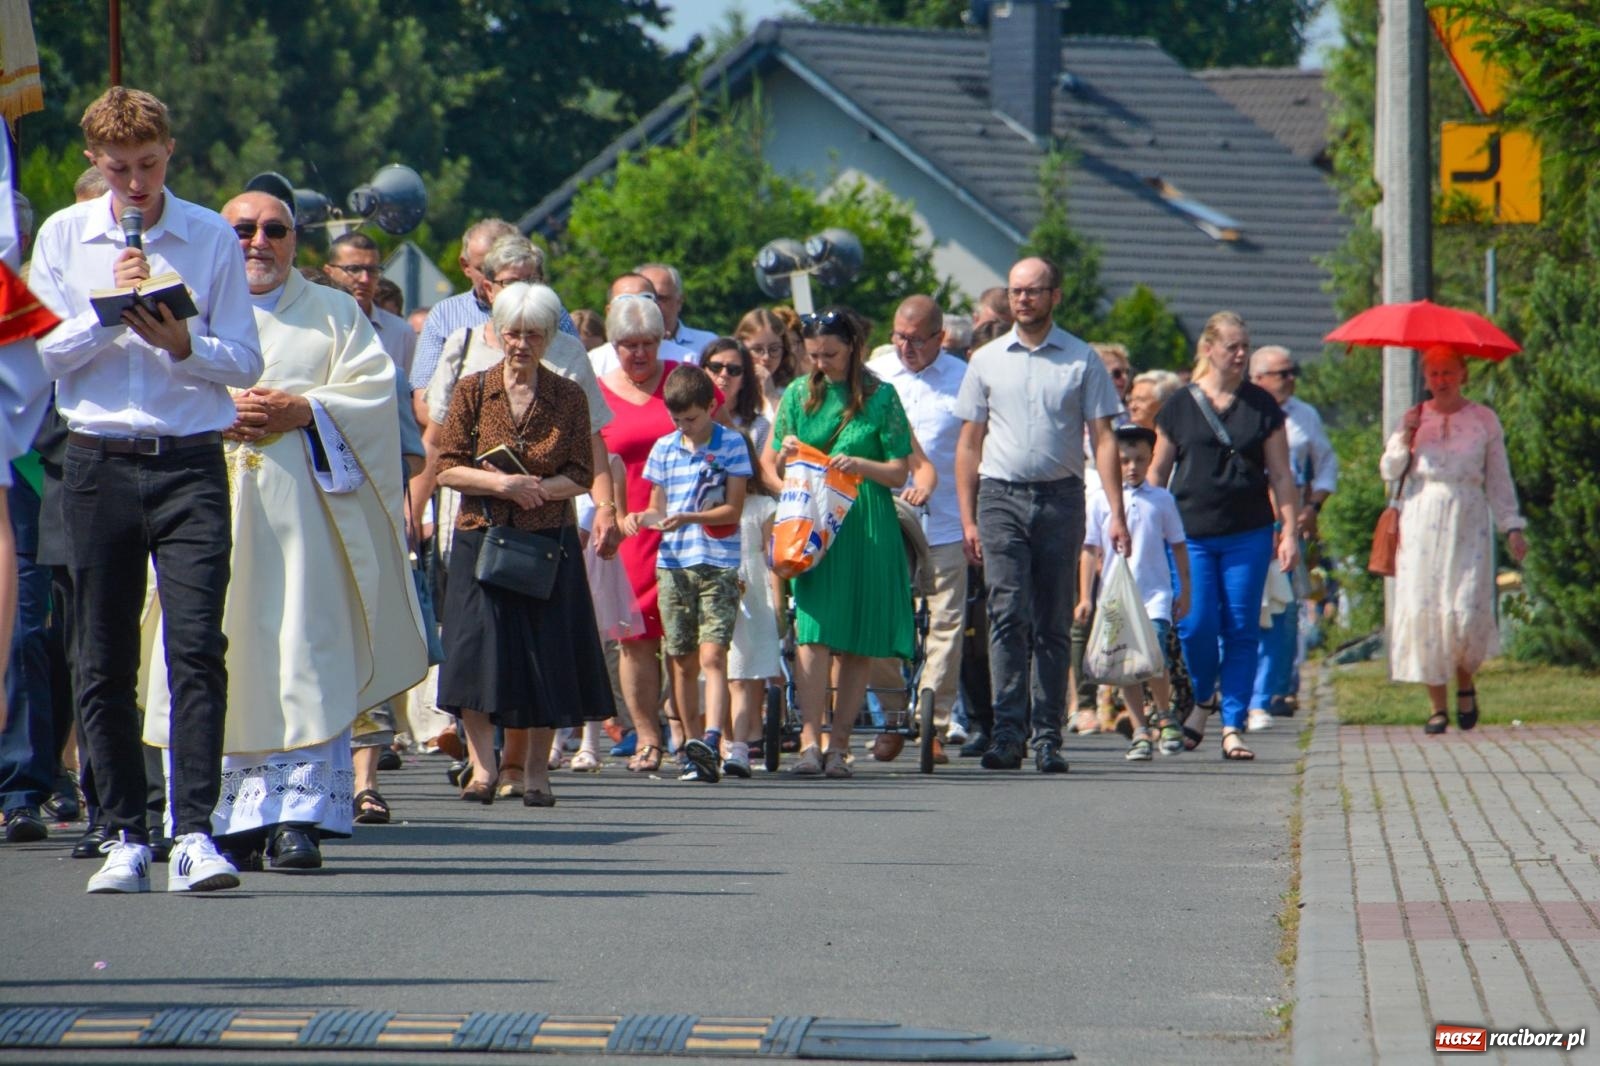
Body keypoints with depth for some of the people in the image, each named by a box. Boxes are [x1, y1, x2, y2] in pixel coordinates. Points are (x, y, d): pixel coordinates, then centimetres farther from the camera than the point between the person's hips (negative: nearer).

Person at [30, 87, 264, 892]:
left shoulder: (212, 238, 4)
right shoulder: (64, 236, 7)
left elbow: (244, 362, 2)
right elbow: (45, 349, 3)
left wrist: (183, 344, -16)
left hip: (190, 463, -2)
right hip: (98, 463, 2)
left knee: (197, 646, -12)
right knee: (103, 661, 3)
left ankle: (193, 833, -14)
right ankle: (126, 836, 11)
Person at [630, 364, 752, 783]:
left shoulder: (731, 445, 0)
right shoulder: (664, 449, 12)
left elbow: (733, 509, -4)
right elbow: (658, 508, 16)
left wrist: (690, 517, -17)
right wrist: (639, 517, -6)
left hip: (718, 564, -4)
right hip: (672, 564, 4)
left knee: (712, 654, -14)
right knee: (682, 661, 7)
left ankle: (711, 742, -26)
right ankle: (692, 742, 14)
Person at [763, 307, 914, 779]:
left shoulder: (880, 398, 2)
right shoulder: (798, 395, 11)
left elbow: (900, 473, 1)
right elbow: (770, 467, 16)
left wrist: (860, 465, -17)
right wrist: (786, 455, -6)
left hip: (867, 528, -1)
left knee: (857, 644, 0)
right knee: (813, 632, -13)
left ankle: (839, 744, 7)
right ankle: (810, 741, -18)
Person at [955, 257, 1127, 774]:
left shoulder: (1082, 360, 6)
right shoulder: (987, 361, 10)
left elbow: (1102, 438, 4)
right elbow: (969, 444, 12)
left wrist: (1116, 513, -5)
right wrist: (967, 518, 5)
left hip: (1061, 498, 0)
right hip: (1001, 497, 0)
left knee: (1053, 625, 3)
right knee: (1009, 615, -12)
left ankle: (1047, 737, 7)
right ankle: (1008, 731, -15)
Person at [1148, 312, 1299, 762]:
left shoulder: (1261, 405, 7)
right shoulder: (1180, 405, 5)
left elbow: (1280, 474, 8)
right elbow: (1158, 473, 10)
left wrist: (1290, 531, 1)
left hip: (1248, 534, 1)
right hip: (1192, 533, -1)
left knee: (1241, 631, -2)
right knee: (1196, 626, -8)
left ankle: (1233, 726, 3)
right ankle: (1202, 699, 19)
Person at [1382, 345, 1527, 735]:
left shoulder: (1483, 420, 7)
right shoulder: (1413, 418, 10)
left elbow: (1499, 479, 10)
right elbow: (1389, 470, 6)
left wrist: (1512, 526, 5)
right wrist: (1405, 441, -10)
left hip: (1468, 524, -1)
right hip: (1421, 523, 1)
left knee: (1466, 612, -11)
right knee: (1423, 610, -6)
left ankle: (1465, 684, 17)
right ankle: (1438, 706, 1)